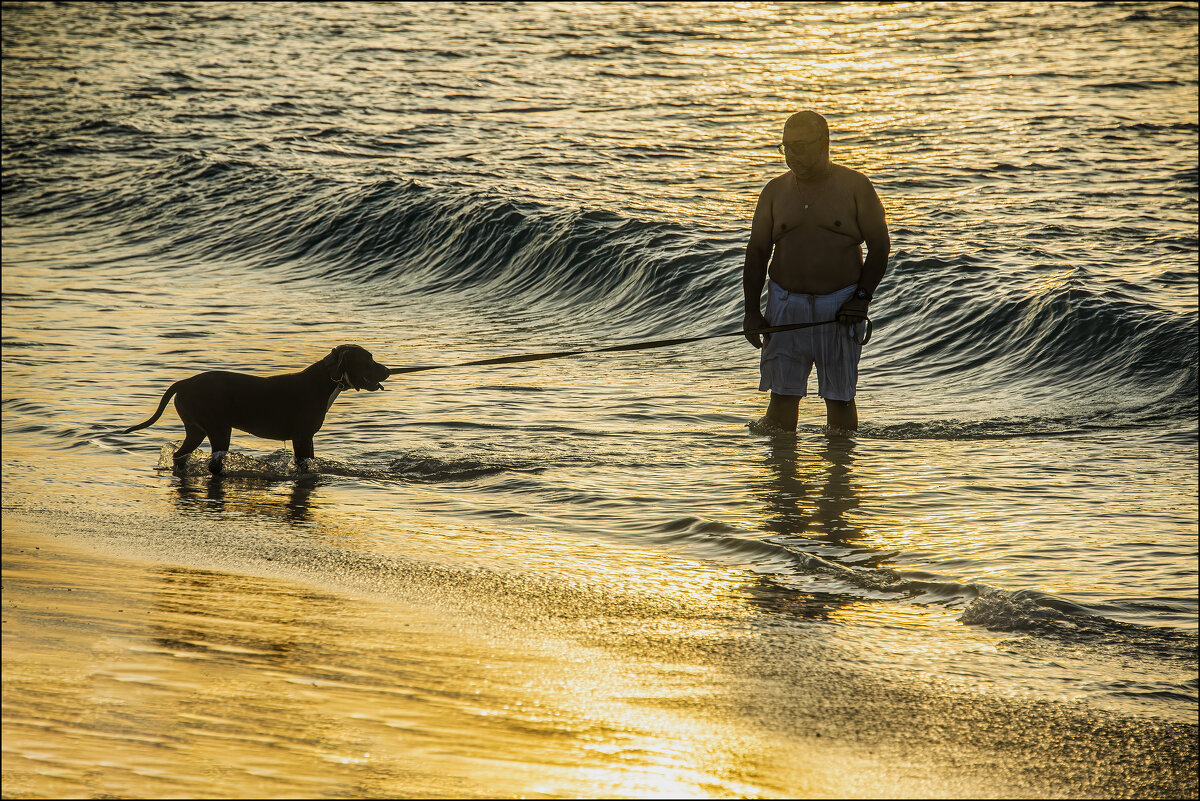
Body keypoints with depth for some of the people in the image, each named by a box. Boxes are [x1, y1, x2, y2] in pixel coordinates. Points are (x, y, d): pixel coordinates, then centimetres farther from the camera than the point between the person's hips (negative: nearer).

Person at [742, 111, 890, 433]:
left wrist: (863, 297, -11)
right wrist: (751, 310, 1)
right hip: (786, 303, 2)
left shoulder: (854, 187, -1)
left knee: (839, 397, 2)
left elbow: (879, 245, 0)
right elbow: (757, 252, 8)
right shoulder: (775, 191, 7)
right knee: (783, 394, -2)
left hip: (840, 305, -2)